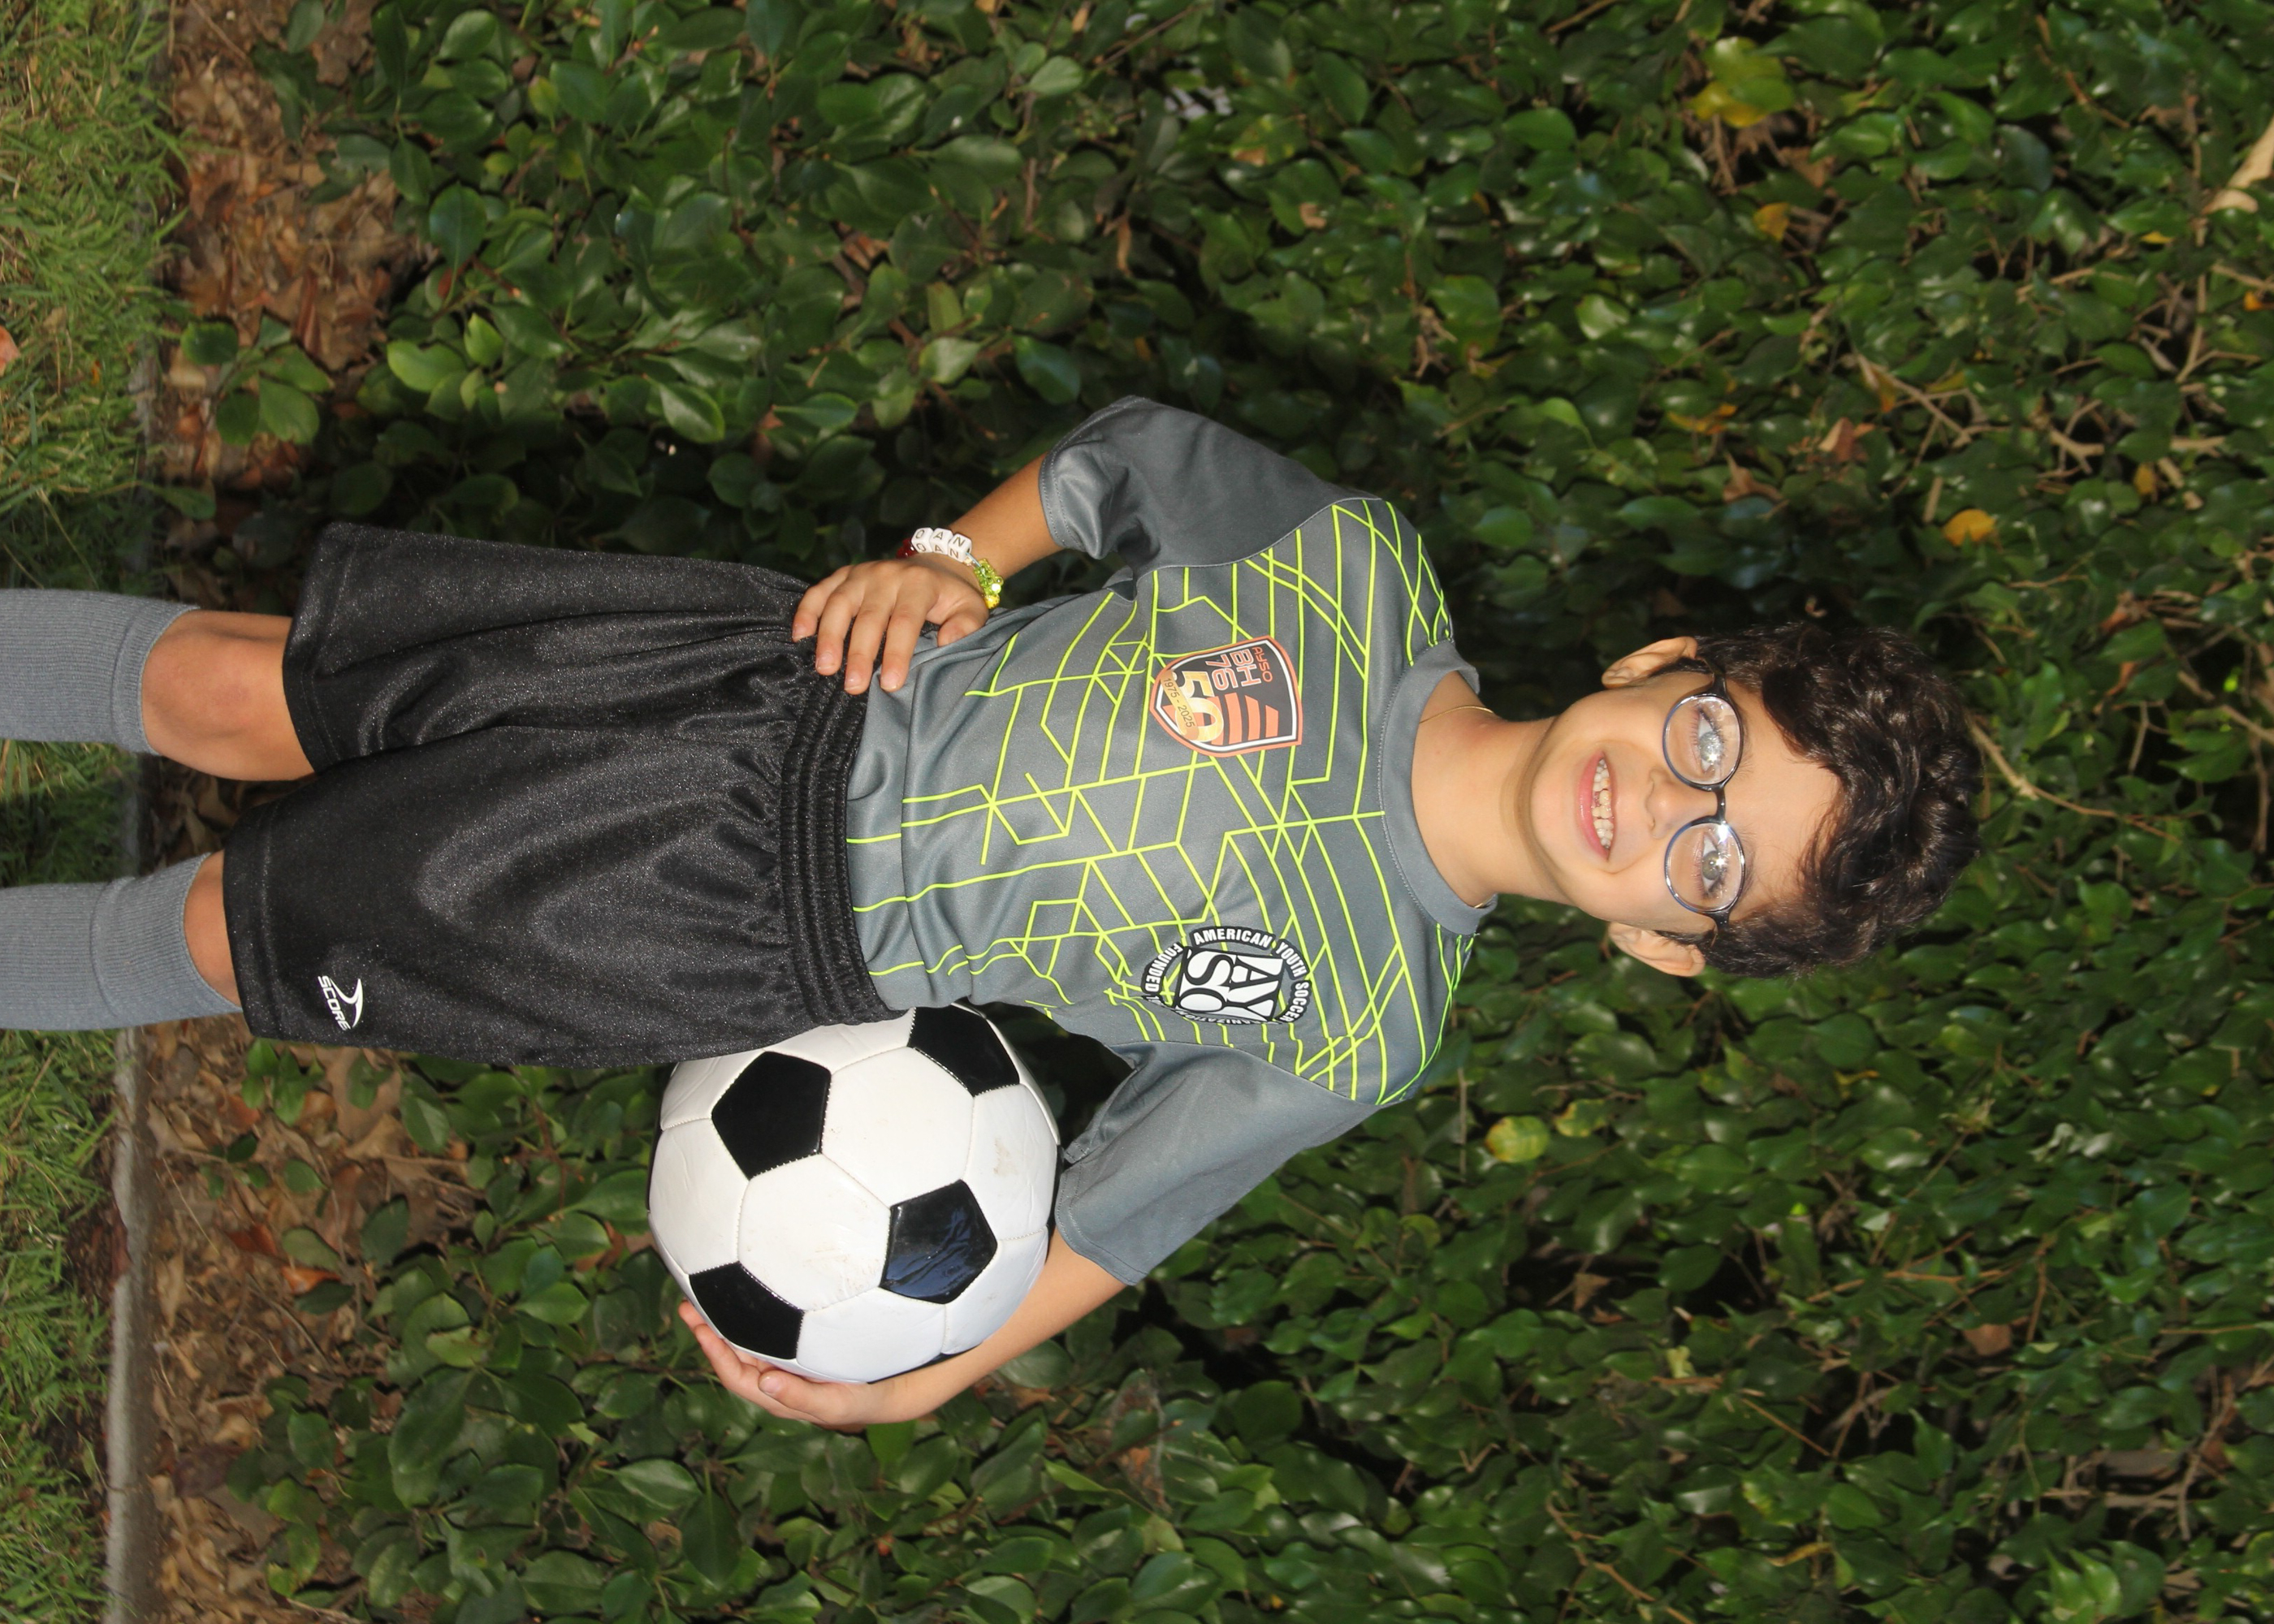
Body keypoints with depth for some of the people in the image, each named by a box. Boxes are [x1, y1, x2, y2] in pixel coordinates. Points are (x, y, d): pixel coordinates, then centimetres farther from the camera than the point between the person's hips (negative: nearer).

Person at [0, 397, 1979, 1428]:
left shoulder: (1361, 1035, -17)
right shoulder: (1370, 575, -12)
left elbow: (1129, 1191, -7)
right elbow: (1141, 456, 5)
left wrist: (929, 1376, -17)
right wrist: (955, 557, -9)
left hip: (760, 938, -2)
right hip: (776, 679, 2)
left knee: (223, 937, 4)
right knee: (225, 688, 8)